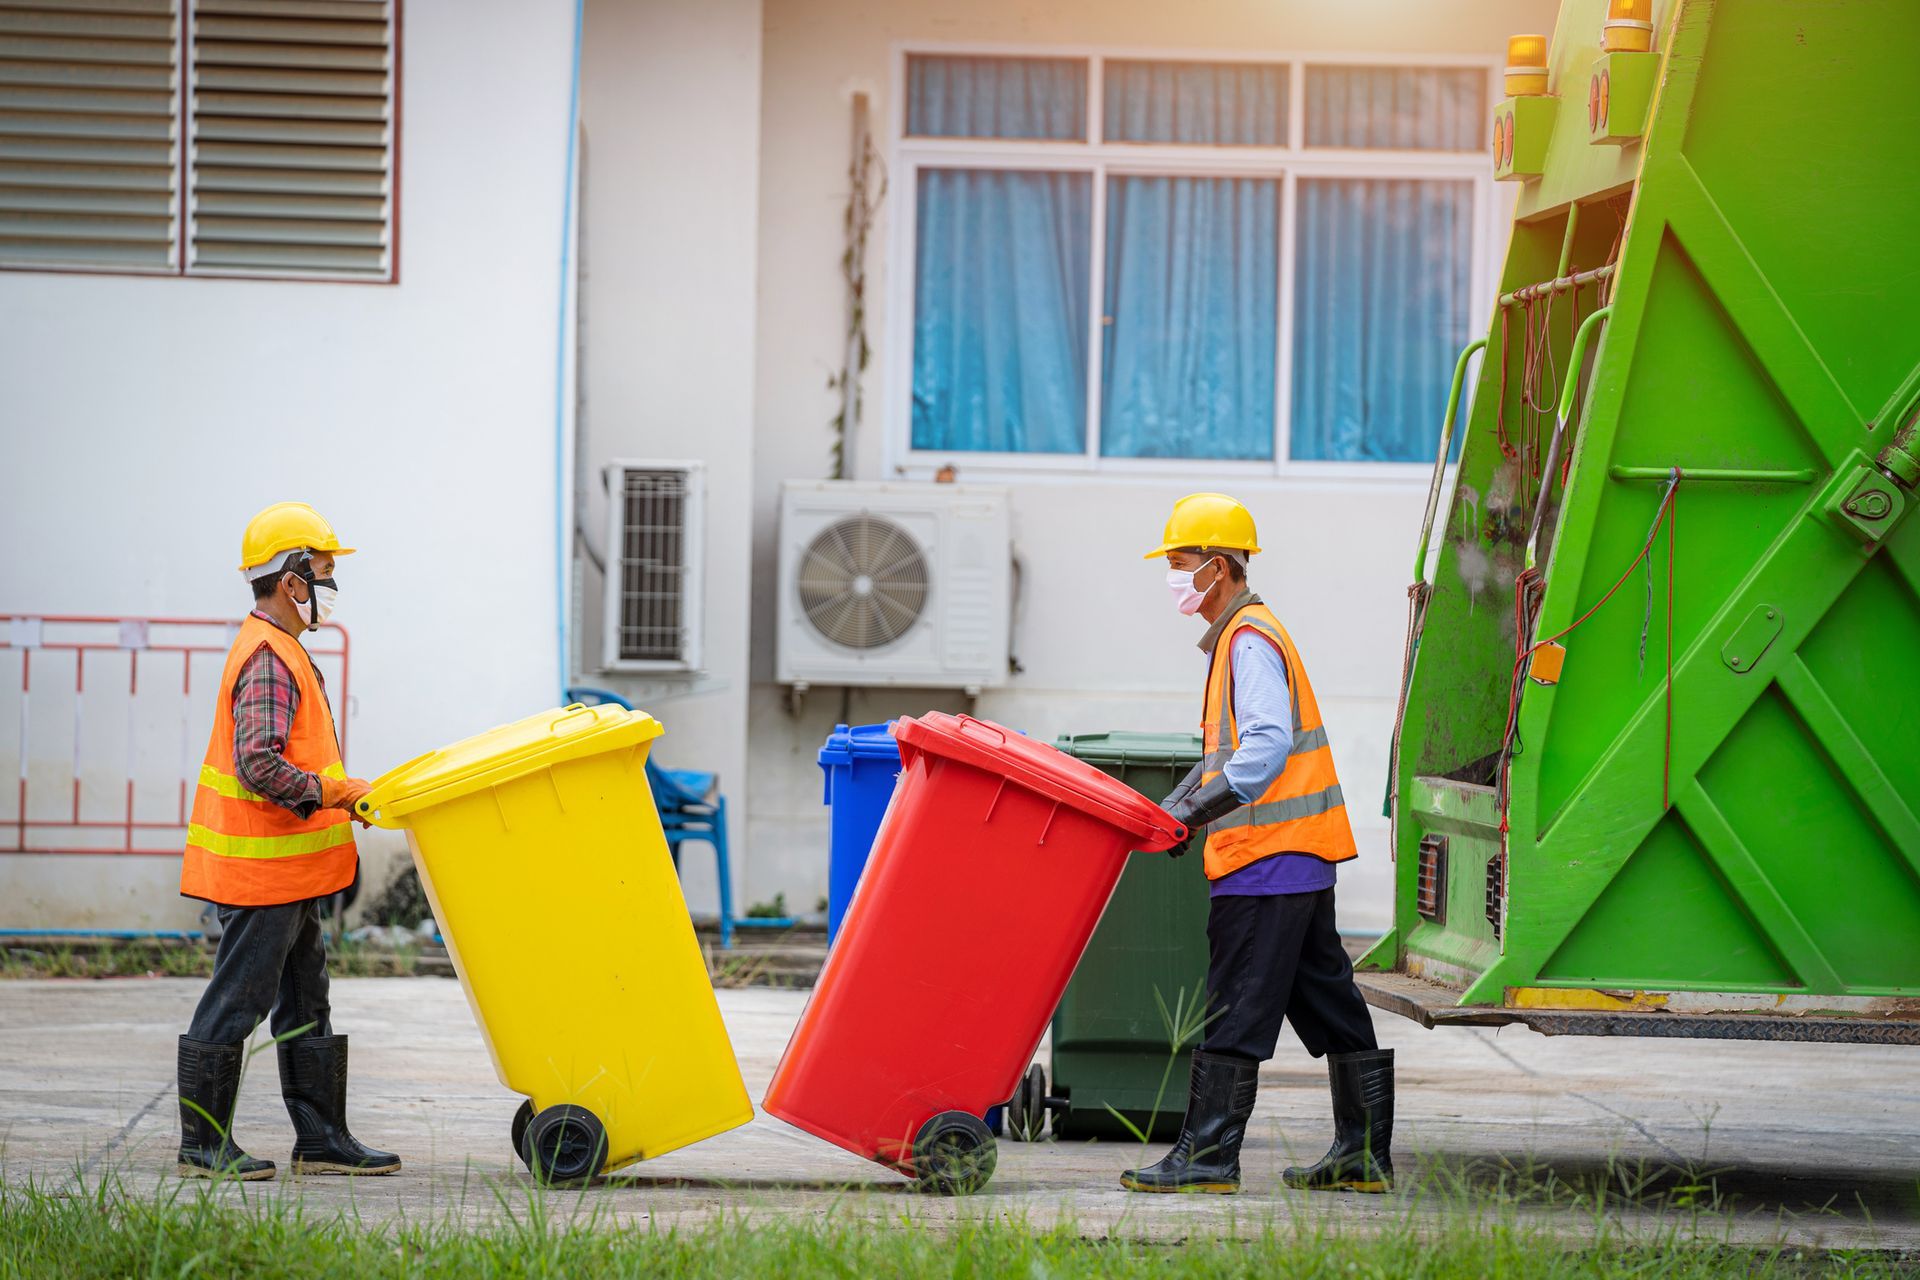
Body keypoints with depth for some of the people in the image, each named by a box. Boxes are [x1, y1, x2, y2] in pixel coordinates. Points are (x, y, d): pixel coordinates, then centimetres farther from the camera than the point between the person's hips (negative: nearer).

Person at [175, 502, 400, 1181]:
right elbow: (258, 764, -27)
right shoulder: (269, 659, -18)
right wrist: (336, 790, -20)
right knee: (236, 1003, -3)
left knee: (305, 1004, 13)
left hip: (286, 871, 11)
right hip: (259, 870, -11)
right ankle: (203, 1144, 4)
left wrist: (339, 798, 15)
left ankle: (321, 1138, 17)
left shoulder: (277, 649, 16)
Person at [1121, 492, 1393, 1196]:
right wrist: (1173, 808, 15)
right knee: (1327, 1003, 11)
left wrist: (1198, 811, -25)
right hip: (1302, 853, 10)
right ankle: (1363, 1152, 14)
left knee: (1234, 1010, -8)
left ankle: (1208, 1154, -7)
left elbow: (1266, 748, -25)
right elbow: (1227, 750, 25)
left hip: (1267, 856, -10)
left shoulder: (1251, 642, -13)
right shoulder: (1236, 638, 19)